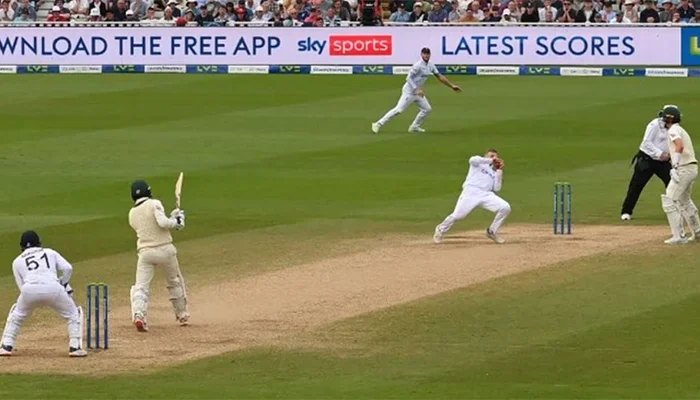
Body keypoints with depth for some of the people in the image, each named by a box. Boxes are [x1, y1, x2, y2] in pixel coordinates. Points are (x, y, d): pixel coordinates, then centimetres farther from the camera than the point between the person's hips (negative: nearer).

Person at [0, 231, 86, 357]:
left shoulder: (17, 261, 27)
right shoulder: (50, 253, 27)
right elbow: (67, 268, 13)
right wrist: (63, 284, 28)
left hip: (29, 290, 1)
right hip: (53, 288, -1)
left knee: (16, 315, 29)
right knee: (73, 314, 20)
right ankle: (75, 347, 8)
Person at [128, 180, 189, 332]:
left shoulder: (132, 214, 12)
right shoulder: (154, 204, -5)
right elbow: (163, 223, -19)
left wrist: (172, 218, 20)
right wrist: (177, 221, -1)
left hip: (145, 252, 2)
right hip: (165, 249, -2)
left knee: (141, 287, -4)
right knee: (175, 282, 21)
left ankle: (138, 314, -30)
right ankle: (182, 315, 32)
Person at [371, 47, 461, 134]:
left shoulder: (430, 65, 6)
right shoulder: (418, 65, -19)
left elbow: (439, 76, 14)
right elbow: (409, 78, -22)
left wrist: (452, 86, 14)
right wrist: (416, 89, -30)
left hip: (418, 92, 9)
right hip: (409, 90, -9)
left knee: (427, 109, 11)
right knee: (399, 109, -15)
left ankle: (414, 127, 21)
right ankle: (378, 124, -12)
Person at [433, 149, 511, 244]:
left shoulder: (494, 172, 25)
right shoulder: (479, 162, 14)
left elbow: (497, 188, 10)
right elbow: (473, 160, -12)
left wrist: (499, 171, 8)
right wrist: (490, 161, -11)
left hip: (487, 194, 4)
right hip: (471, 192, -4)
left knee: (505, 207, -15)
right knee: (457, 215, -14)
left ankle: (492, 232, 5)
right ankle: (441, 230, 17)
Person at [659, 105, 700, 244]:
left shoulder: (674, 130, -10)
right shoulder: (681, 130, 21)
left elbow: (680, 146, -27)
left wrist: (675, 167, -29)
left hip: (683, 169, -10)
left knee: (669, 202, -9)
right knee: (684, 200, 26)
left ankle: (678, 236, -13)